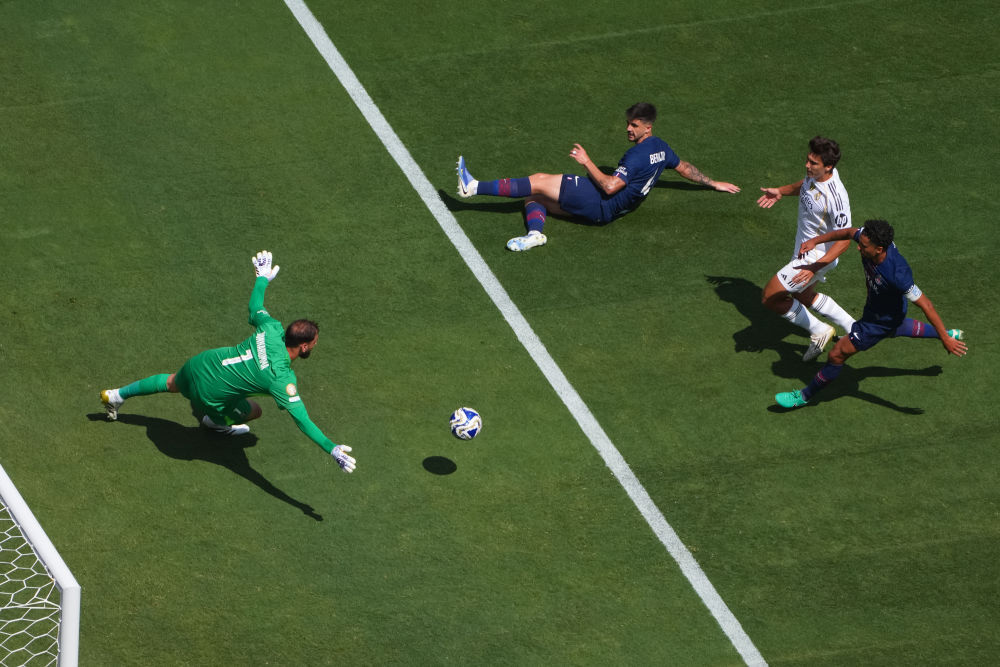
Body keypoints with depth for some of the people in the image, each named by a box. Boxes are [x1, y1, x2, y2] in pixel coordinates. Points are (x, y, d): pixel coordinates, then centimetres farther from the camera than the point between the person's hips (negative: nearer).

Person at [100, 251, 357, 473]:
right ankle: (213, 421, 42)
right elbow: (301, 418, -33)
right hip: (209, 392, -6)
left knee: (172, 383, 37)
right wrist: (332, 449, -36)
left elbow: (255, 307, 7)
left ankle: (116, 395, 55)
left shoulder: (272, 328, -15)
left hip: (198, 363, 6)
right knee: (254, 411, 18)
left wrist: (263, 278, 26)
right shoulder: (283, 378, -30)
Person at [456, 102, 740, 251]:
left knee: (539, 182, -14)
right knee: (533, 197, 6)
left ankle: (473, 187, -21)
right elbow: (686, 168, 24)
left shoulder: (637, 155, -19)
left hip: (600, 204, -10)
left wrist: (586, 161, -18)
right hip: (606, 210, 10)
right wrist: (714, 183, 39)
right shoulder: (660, 147, 11)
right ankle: (535, 232, -26)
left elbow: (610, 186, -25)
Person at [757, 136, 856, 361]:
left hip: (816, 256, -9)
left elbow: (844, 240, -29)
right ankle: (853, 329, 41)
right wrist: (781, 191, 10)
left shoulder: (835, 197, -35)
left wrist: (814, 267, -35)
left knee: (770, 298, -4)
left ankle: (819, 331, 12)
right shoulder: (815, 173, -10)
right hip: (804, 248, 9)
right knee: (803, 296, 29)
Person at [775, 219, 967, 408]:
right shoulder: (870, 237, -27)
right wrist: (814, 241, -8)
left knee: (838, 354, 0)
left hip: (882, 320, -8)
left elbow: (926, 305, -36)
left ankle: (804, 395, 23)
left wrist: (945, 339, -29)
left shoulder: (897, 275, -45)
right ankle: (951, 334, 60)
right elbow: (848, 232, -3)